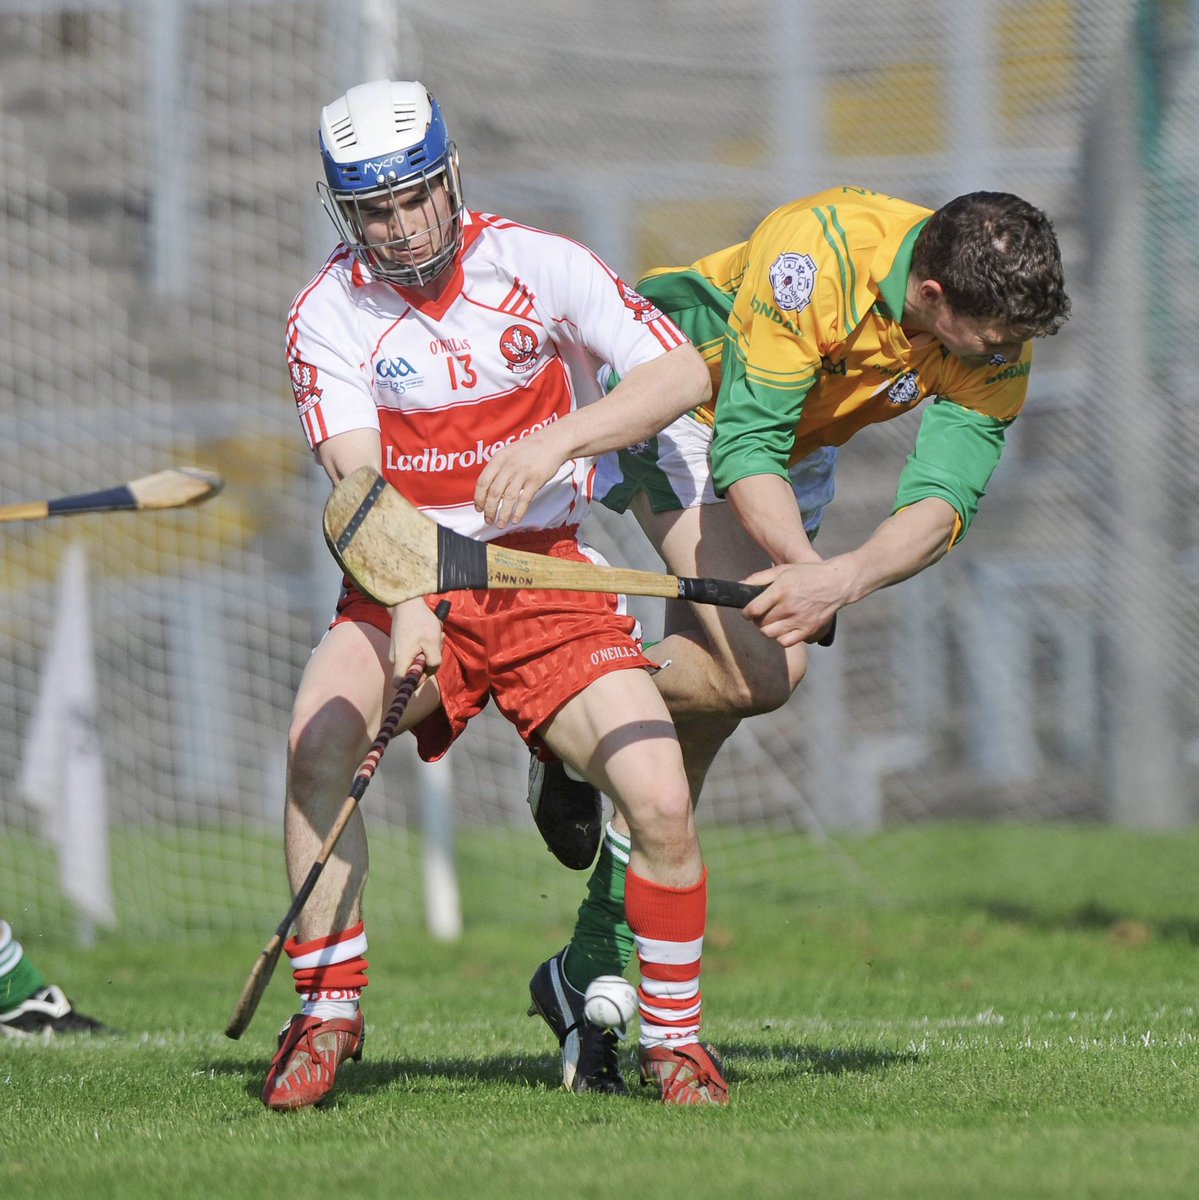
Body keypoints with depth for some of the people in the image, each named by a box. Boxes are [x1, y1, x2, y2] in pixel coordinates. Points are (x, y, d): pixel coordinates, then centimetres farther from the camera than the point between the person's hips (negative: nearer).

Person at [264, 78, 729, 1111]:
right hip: (402, 585, 0)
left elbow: (683, 374, -12)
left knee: (662, 803, -18)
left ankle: (674, 1038, 4)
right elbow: (358, 482, -17)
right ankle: (327, 1017, -15)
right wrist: (407, 605, -34)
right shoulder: (329, 314, -6)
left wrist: (556, 441, -27)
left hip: (548, 577, 0)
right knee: (319, 741, -29)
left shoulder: (534, 265, -6)